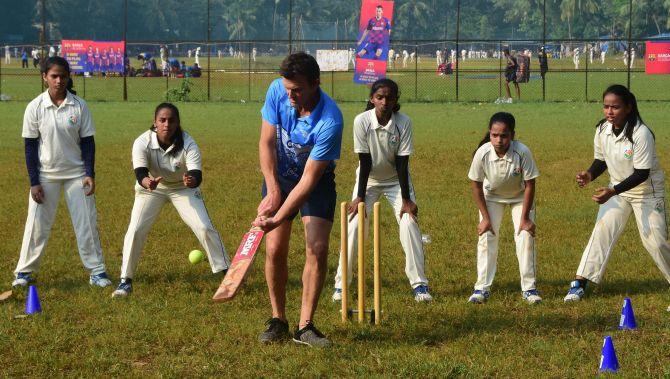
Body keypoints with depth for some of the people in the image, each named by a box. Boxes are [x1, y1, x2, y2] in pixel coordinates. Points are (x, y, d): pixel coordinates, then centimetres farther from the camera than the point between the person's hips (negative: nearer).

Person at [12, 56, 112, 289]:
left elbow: (87, 141, -1)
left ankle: (97, 271, 9)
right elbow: (30, 146, -4)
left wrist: (90, 174, -9)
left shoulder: (79, 106, -6)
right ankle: (24, 272, 13)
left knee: (87, 222, 2)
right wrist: (34, 182, -8)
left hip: (77, 174, 1)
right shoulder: (35, 108, -8)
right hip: (45, 175, -1)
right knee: (37, 223, 2)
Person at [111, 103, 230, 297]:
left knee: (205, 228, -10)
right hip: (151, 188, 0)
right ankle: (125, 281, 2)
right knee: (135, 230, -13)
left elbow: (197, 175, -40)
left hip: (183, 188, 0)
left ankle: (226, 272, 6)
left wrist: (191, 180, -65)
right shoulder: (142, 143, -28)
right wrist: (148, 182, -63)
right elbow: (140, 173, -39)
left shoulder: (188, 144, -28)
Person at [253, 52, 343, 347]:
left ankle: (305, 326, -5)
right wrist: (272, 190, -18)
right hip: (278, 176, 3)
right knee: (275, 249, -5)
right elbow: (267, 142, -10)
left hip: (318, 182, -3)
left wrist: (277, 218, -34)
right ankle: (278, 321, 8)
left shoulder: (330, 121, -33)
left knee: (317, 249, -13)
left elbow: (309, 179, -30)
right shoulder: (277, 91, -21)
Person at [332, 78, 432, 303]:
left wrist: (406, 199, -18)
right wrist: (360, 197, -19)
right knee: (355, 225, -10)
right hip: (369, 180, 0)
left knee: (409, 223, -13)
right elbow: (365, 162, -19)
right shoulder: (362, 121, -22)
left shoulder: (404, 123, -21)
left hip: (396, 180, 0)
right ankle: (341, 284, 0)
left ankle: (419, 284, -5)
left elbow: (402, 163, -18)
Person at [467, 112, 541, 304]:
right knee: (486, 236, -7)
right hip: (492, 196, 1)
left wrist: (525, 218, -20)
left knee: (525, 236, -8)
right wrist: (485, 217, -14)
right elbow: (477, 186, -15)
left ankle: (529, 288, 2)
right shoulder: (482, 153, -30)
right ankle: (482, 288, -1)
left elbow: (529, 185, -22)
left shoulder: (522, 152, -34)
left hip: (520, 196, -1)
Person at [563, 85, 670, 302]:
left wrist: (612, 191, -36)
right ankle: (580, 284, -1)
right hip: (617, 189, 5)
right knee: (601, 232, -4)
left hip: (648, 191, -5)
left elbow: (642, 173, -27)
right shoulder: (602, 131, -10)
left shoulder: (641, 134, -28)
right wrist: (590, 175, -17)